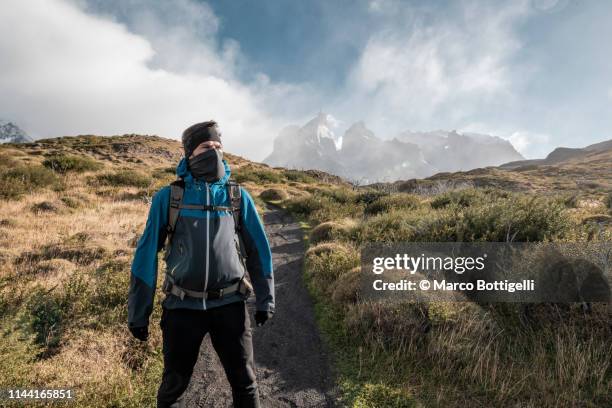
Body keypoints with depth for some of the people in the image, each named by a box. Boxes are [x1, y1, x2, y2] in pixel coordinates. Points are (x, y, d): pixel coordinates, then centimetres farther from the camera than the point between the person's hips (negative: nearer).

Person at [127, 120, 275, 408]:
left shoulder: (238, 197, 1)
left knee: (245, 383, 13)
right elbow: (147, 253, 1)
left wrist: (265, 300, 2)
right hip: (183, 306, 0)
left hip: (229, 305, 1)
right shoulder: (167, 197, -2)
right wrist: (138, 312, 2)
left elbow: (258, 249, 4)